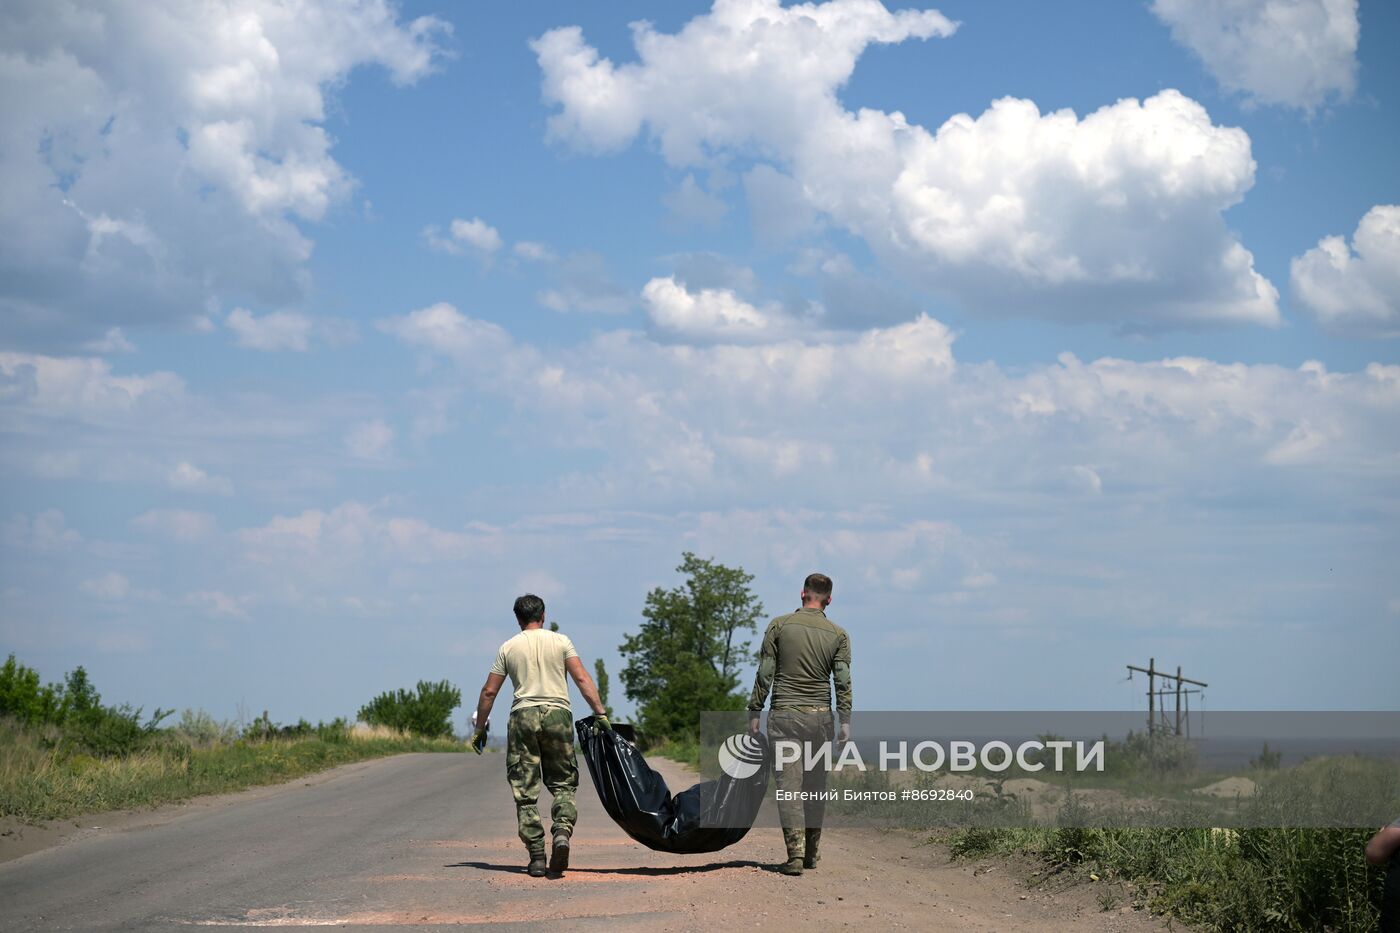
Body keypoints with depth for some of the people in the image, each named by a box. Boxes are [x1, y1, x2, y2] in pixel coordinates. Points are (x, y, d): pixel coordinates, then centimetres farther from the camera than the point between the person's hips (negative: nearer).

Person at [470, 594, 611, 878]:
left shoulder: (508, 648, 10)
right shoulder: (560, 641, 8)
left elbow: (489, 692, 9)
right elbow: (582, 678, -3)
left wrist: (479, 728, 18)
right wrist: (600, 713, -3)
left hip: (523, 716, 0)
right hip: (557, 715, 0)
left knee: (525, 791, 4)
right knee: (563, 783, 11)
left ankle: (536, 857, -1)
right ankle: (562, 832, -16)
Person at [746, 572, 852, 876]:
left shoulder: (779, 626, 1)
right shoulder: (838, 634, 5)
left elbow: (765, 674, -1)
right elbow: (843, 680, -1)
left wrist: (754, 711, 5)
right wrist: (845, 720, 1)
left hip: (784, 715, -2)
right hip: (820, 715, 2)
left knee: (789, 785, -4)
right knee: (815, 785, 9)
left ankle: (795, 854, -13)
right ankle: (811, 853, 15)